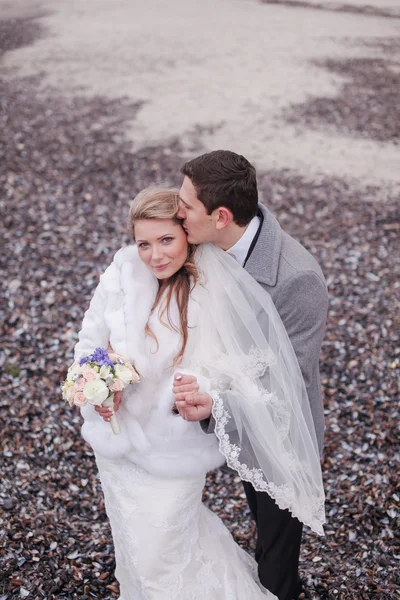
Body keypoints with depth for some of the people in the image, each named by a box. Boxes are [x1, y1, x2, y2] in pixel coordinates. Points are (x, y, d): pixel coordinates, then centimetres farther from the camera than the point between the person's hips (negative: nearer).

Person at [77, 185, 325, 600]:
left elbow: (236, 363, -9)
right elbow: (90, 341, -2)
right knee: (130, 535, 25)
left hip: (174, 446, -3)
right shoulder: (122, 273, -14)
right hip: (118, 433, 3)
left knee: (161, 553, 10)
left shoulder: (215, 292, -19)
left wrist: (203, 389, -28)